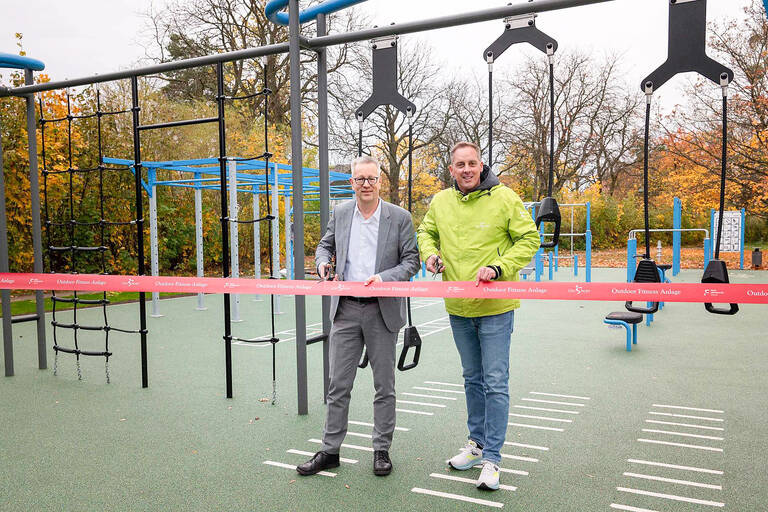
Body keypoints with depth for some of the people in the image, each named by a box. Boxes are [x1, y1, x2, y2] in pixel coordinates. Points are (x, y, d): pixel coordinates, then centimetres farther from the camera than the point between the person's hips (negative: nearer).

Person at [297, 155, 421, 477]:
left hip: (382, 310, -2)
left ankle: (382, 450, 24)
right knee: (338, 384, 7)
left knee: (384, 386, 9)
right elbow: (326, 244, 20)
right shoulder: (340, 214, 7)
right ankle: (330, 451, 20)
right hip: (346, 308, 2)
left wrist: (384, 278, -19)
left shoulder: (399, 218, -3)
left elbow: (411, 261, -2)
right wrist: (323, 263, -3)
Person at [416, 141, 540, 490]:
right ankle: (477, 443, 34)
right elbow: (427, 233, 20)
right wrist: (430, 252, -2)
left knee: (495, 382, -1)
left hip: (495, 307, -5)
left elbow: (529, 239, -7)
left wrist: (498, 268, -19)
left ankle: (491, 458, 10)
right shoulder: (440, 202, 3)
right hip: (457, 307, 5)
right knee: (472, 379, 18)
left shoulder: (504, 198, -10)